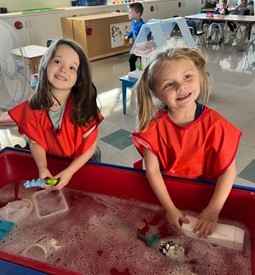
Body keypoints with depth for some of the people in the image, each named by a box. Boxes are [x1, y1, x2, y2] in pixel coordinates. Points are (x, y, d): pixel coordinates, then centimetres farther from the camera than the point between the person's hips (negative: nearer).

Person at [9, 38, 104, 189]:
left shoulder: (83, 105, -26)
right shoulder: (33, 106, -18)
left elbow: (90, 146, -20)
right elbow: (35, 142, -8)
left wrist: (69, 171, -26)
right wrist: (42, 167, -23)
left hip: (83, 164, -2)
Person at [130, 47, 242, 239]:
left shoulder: (214, 123, -20)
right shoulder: (155, 125, -19)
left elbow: (228, 169, -16)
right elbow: (152, 170, -17)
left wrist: (214, 209, -23)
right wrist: (170, 209, -21)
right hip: (164, 190, 0)